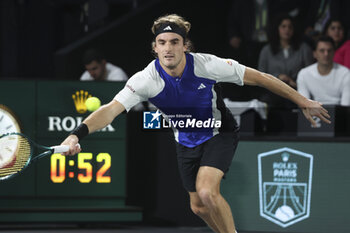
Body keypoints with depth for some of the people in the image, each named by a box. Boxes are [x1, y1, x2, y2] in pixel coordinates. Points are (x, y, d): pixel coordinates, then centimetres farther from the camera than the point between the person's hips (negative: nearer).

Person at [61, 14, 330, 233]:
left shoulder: (207, 65, -27)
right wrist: (77, 134, -53)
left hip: (220, 133, -4)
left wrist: (302, 100, -12)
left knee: (207, 191, -26)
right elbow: (111, 109, -35)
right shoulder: (146, 79, -25)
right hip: (187, 142, 4)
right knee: (199, 206, 12)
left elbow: (258, 77, -16)